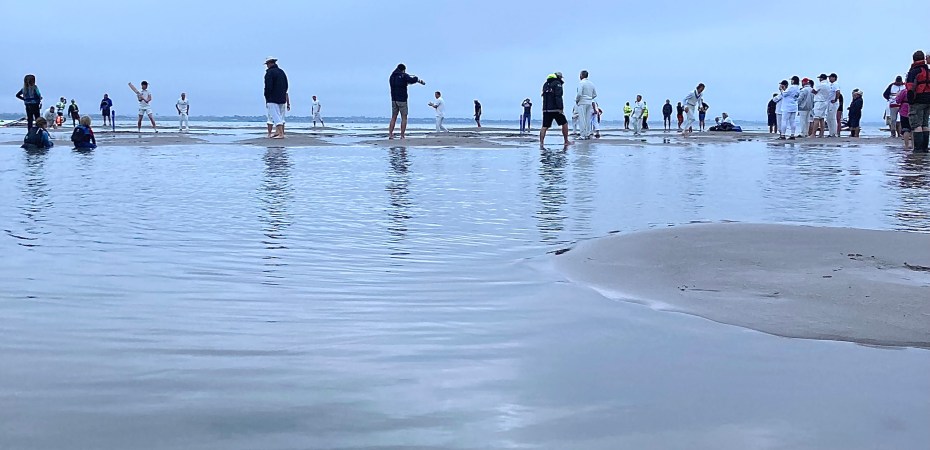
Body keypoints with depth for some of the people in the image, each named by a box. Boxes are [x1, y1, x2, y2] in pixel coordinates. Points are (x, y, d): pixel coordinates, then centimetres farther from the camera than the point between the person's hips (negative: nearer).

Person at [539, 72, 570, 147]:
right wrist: (560, 108, -19)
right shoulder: (557, 84, -5)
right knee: (564, 123, 9)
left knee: (545, 126, 2)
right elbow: (558, 96, -16)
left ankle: (541, 142, -11)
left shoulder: (545, 84, 18)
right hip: (555, 109, -6)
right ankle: (566, 141, 11)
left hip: (546, 109, 6)